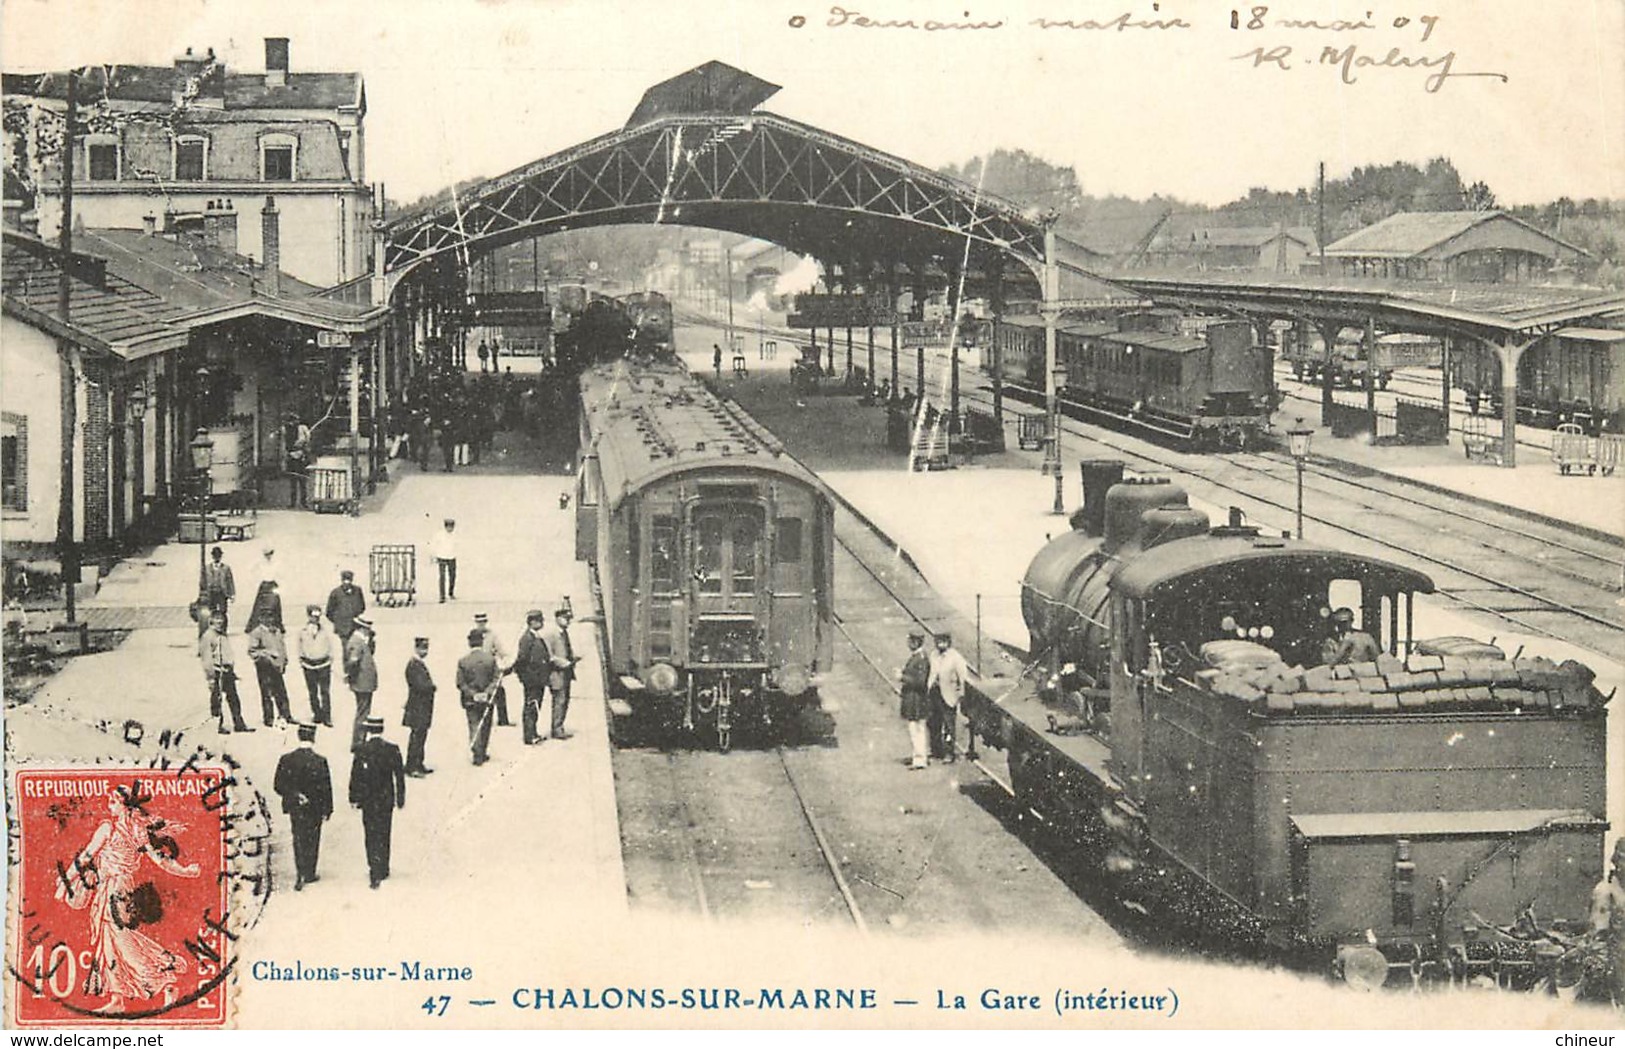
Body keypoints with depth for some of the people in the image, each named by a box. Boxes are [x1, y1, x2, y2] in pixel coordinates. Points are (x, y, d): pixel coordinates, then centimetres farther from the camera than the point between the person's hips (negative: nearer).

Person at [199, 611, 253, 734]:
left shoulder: (224, 636, 18)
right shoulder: (208, 635, -8)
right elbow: (206, 657, -13)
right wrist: (210, 676, -17)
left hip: (227, 671, 8)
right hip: (216, 671, -8)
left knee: (233, 698, 8)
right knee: (216, 699, -2)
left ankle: (239, 724, 13)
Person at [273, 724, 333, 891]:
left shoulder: (286, 760, -9)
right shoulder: (320, 761, -17)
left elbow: (278, 785, -6)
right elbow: (326, 788, -12)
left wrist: (294, 795, 0)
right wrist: (327, 810, -3)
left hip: (295, 808, 2)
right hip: (314, 808, -2)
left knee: (299, 840, 14)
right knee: (312, 841, 13)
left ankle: (300, 875, 6)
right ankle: (309, 874, 22)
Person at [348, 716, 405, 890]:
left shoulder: (361, 750, -12)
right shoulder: (392, 750, -7)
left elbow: (355, 776, -6)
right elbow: (399, 776, -1)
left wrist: (353, 798, 5)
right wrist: (400, 798, 9)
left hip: (368, 800, -2)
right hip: (386, 799, 2)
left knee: (371, 837, 4)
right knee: (384, 836, 15)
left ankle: (375, 873, -2)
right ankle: (383, 870, 23)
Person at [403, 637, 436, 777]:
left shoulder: (420, 664, 13)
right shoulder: (413, 665, -18)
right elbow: (420, 686, -24)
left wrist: (430, 686, -1)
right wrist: (432, 686, -9)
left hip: (423, 707, 10)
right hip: (418, 707, -10)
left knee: (421, 736, 15)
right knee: (416, 736, -5)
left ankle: (418, 765, 23)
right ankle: (411, 767, 0)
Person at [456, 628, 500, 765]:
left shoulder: (462, 661, -8)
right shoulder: (490, 659, -6)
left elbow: (460, 683, -9)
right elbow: (495, 679, -8)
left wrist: (472, 694, -9)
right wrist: (487, 693, -10)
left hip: (470, 701, -1)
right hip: (487, 700, 1)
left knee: (474, 727, 4)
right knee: (485, 727, 15)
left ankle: (478, 756, -2)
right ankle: (482, 754, 23)